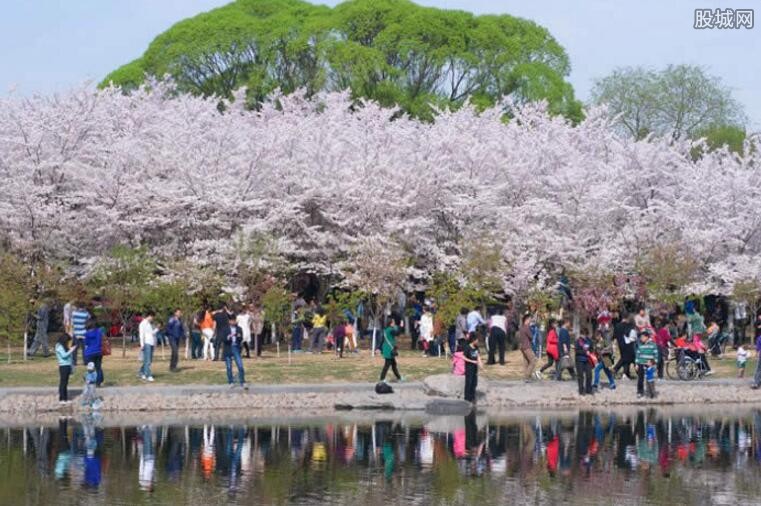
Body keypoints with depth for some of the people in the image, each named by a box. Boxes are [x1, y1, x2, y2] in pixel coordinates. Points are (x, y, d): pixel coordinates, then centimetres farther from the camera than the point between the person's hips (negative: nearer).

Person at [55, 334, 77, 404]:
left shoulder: (64, 346, 17)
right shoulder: (59, 347, -9)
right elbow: (64, 355, -18)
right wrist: (71, 350, -13)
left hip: (67, 366, 9)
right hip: (63, 366, -9)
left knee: (66, 383, 10)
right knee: (62, 382, -8)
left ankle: (65, 399, 14)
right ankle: (61, 399, -7)